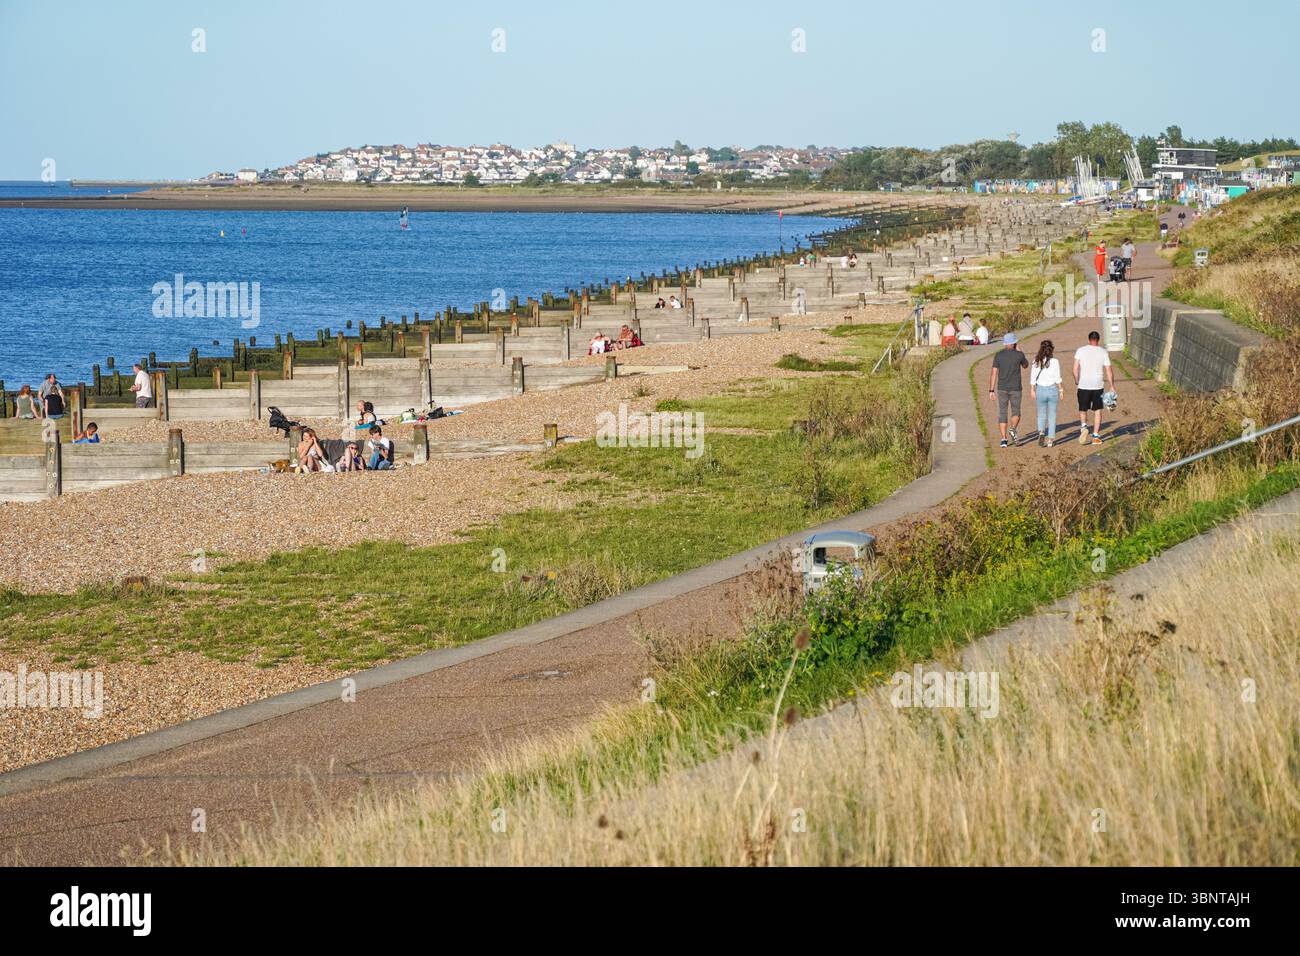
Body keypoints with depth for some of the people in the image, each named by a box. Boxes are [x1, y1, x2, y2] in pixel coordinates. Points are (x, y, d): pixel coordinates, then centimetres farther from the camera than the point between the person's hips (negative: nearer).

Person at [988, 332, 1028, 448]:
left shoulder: (998, 355, -2)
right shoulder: (1019, 355, -6)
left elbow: (993, 373, -5)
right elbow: (1025, 365, 16)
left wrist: (991, 390, -2)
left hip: (1002, 388, 1)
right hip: (1015, 388, -1)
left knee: (1003, 414, 5)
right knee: (1016, 412, 13)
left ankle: (1003, 440, -3)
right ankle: (1012, 429, -16)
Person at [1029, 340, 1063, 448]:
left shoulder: (1036, 362, -2)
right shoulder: (1054, 361, -8)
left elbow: (1033, 378, 2)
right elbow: (1057, 378, -6)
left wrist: (1032, 390, 12)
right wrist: (1061, 389, 5)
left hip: (1040, 390, 1)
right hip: (1052, 389, -1)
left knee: (1041, 415, 12)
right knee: (1052, 416, 9)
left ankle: (1041, 432, -14)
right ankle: (1050, 440, 10)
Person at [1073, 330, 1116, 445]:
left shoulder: (1081, 350, -2)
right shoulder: (1103, 352, -1)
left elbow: (1075, 369, -6)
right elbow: (1109, 371, -3)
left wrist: (1077, 382, 9)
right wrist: (1112, 386, 4)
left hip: (1083, 386, 0)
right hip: (1098, 385, 0)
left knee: (1083, 409, 12)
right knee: (1097, 410, 10)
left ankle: (1083, 426, -15)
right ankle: (1096, 435, 7)